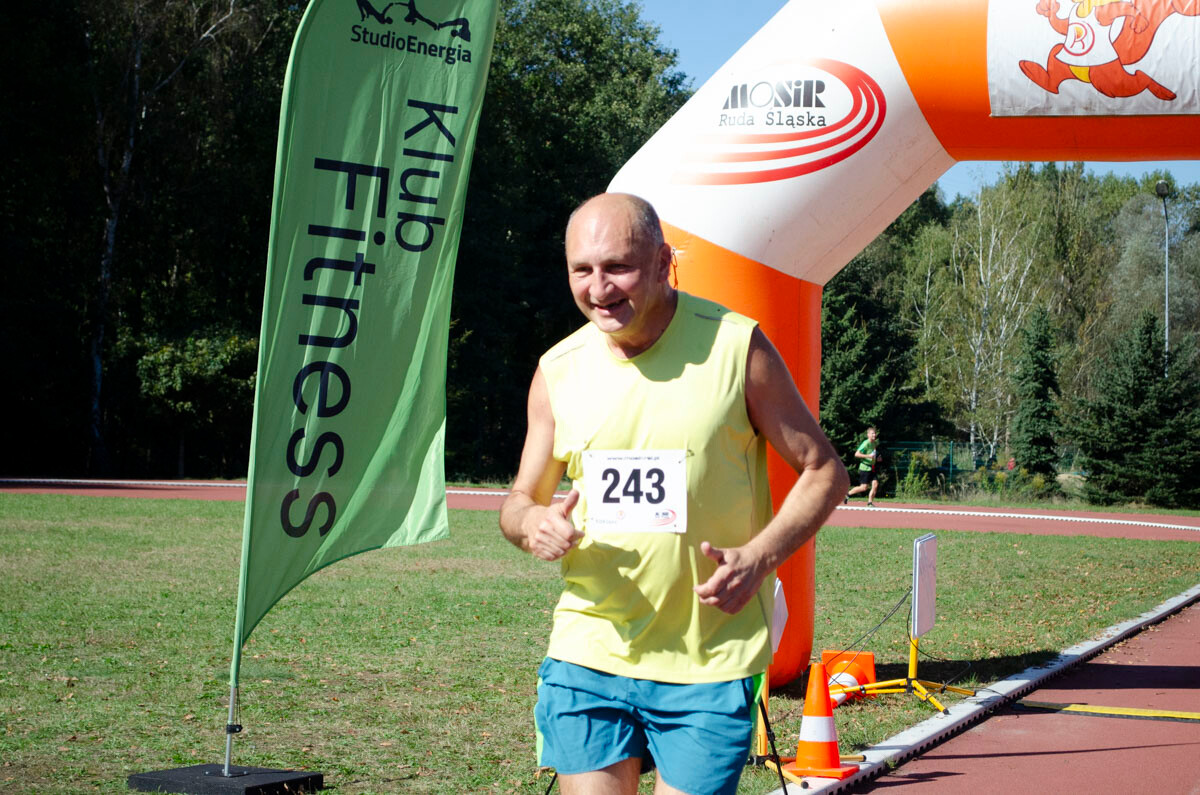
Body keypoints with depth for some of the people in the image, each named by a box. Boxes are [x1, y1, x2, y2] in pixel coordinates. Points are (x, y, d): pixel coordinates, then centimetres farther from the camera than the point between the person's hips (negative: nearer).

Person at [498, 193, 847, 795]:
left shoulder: (734, 346, -5)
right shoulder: (558, 370, 5)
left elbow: (823, 470, 1)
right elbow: (521, 500, 16)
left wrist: (758, 557, -14)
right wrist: (532, 525, -9)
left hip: (710, 662, -3)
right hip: (587, 656, 3)